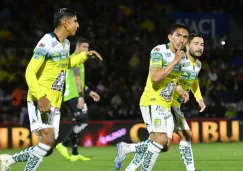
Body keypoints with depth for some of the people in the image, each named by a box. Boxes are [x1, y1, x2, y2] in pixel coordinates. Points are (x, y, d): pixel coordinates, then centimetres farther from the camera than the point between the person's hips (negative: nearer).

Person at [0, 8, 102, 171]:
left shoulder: (66, 44, 12)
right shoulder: (47, 42, -15)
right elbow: (30, 72, -19)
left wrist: (85, 55, 24)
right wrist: (41, 96, -30)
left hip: (55, 103, 9)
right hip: (40, 101, -9)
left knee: (47, 149, 5)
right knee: (48, 139, -24)